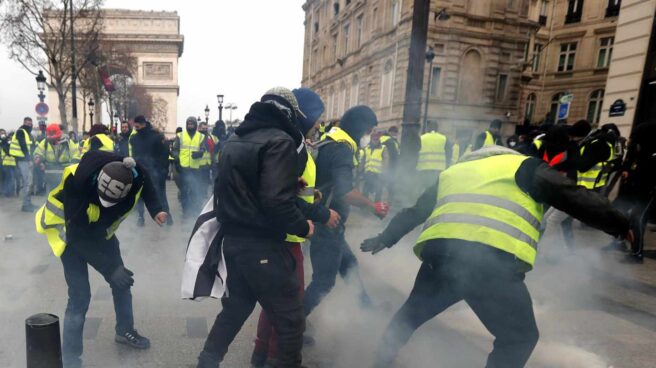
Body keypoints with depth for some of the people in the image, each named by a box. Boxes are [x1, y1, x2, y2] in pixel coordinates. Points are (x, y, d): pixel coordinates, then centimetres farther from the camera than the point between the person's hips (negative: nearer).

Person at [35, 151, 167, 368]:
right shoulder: (77, 183, -39)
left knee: (121, 280, 12)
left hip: (99, 227, 5)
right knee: (79, 296, -10)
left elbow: (145, 186, 0)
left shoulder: (135, 176, -28)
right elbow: (80, 236, -33)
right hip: (69, 229, -5)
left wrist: (156, 210, -17)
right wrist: (110, 269, -34)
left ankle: (125, 331, 35)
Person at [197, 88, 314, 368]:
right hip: (262, 245, -9)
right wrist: (302, 227, -11)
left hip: (232, 239, 9)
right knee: (290, 319, 5)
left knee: (236, 306, 26)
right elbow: (276, 201, -25)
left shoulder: (235, 140, 12)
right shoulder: (280, 141, -15)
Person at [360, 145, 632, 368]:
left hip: (438, 252, 4)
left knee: (412, 312, 28)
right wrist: (619, 225, 20)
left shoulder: (452, 172, 32)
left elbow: (413, 213, 37)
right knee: (520, 337, 19)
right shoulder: (524, 167, 20)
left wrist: (384, 239, 48)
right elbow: (573, 197, 8)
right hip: (494, 260, -4)